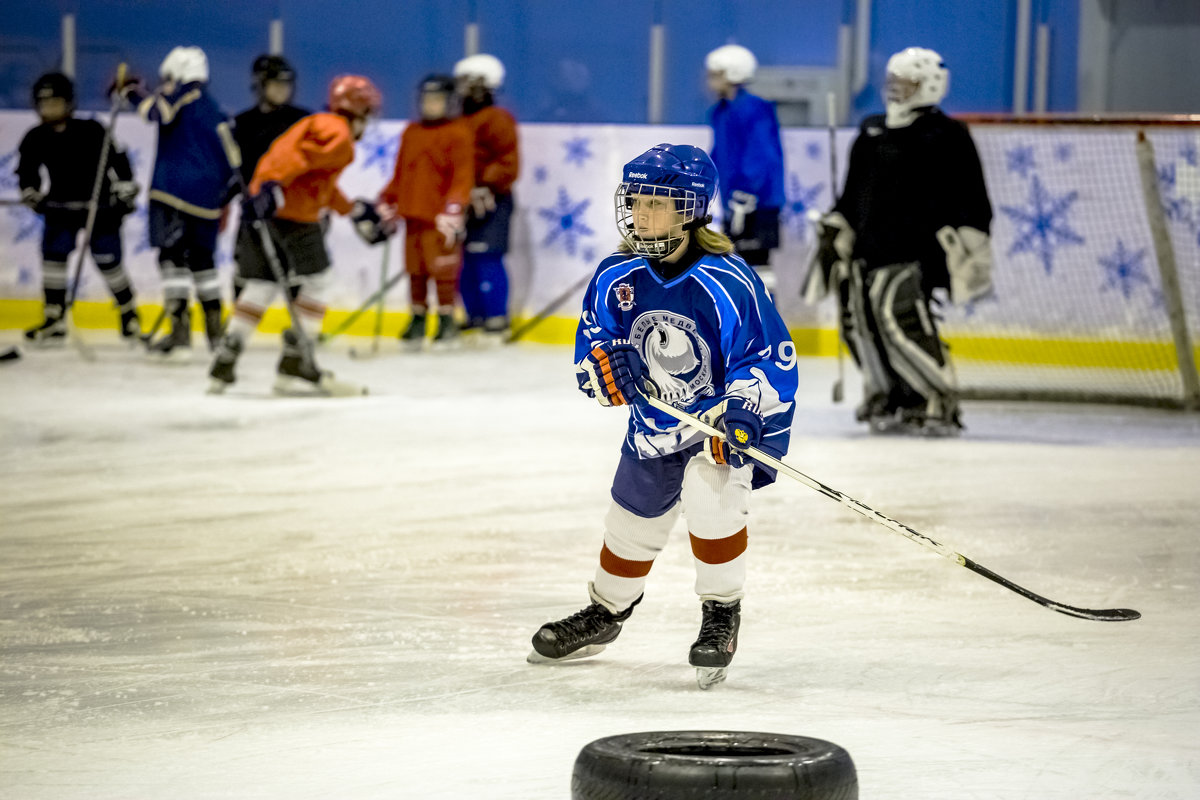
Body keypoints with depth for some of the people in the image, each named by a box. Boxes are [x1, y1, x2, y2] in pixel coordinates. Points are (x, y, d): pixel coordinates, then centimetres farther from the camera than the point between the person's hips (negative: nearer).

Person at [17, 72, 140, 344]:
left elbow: (117, 159, -11)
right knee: (54, 254, -10)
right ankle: (54, 321, -5)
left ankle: (129, 312, 21)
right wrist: (31, 194, -4)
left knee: (107, 260, -2)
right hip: (61, 207, 3)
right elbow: (26, 169, 9)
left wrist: (125, 194, -13)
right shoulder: (36, 139, -5)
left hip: (100, 208, -3)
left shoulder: (91, 132, -16)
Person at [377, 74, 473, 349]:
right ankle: (418, 319, 18)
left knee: (442, 267, -6)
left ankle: (447, 319, 4)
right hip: (413, 213, 7)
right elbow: (401, 172, 23)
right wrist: (388, 202, 18)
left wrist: (454, 208, -20)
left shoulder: (457, 133, -5)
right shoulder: (411, 133, 17)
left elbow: (463, 175, -11)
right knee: (415, 268, 9)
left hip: (440, 215, -7)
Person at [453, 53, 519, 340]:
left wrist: (487, 188, -22)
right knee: (464, 262, 7)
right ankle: (475, 316, 15)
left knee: (487, 258, -12)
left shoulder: (497, 120, -8)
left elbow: (509, 164, -15)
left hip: (491, 203, -9)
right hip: (463, 203, 9)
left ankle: (497, 316, -7)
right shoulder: (459, 122, 19)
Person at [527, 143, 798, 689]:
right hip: (655, 426, 6)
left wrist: (741, 413, -37)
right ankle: (604, 614, 43)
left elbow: (773, 358, -24)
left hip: (730, 419, -6)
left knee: (709, 496, -29)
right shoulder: (619, 276, -9)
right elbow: (595, 333, 4)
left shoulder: (726, 283, -26)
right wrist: (603, 362, -19)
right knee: (632, 518, 16)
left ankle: (722, 613, -8)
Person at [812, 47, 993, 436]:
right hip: (868, 250, 8)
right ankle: (888, 398, 16)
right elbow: (852, 194, 26)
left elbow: (970, 200, -8)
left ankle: (941, 404, -12)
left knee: (902, 321, -19)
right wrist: (834, 234, 20)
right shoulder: (872, 133, 18)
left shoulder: (947, 136, -4)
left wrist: (966, 252, -14)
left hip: (915, 250, -8)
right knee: (860, 320, 4)